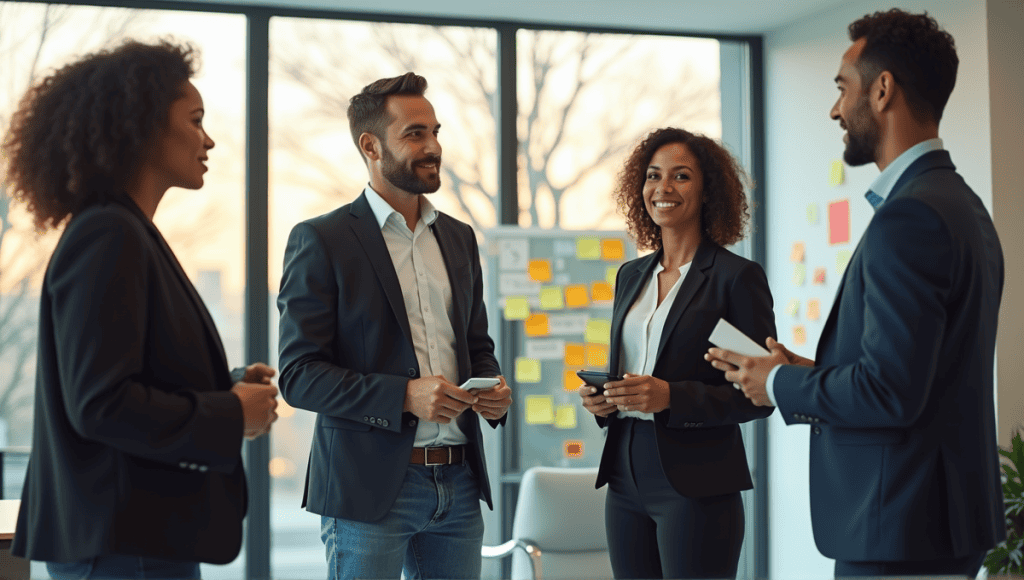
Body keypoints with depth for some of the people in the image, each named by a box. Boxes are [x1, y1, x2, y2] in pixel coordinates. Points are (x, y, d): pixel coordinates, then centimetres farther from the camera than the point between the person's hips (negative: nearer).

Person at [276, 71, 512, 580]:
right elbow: (298, 374, -10)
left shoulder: (458, 238, 14)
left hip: (458, 481, 6)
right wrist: (404, 395, -21)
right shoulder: (320, 241, -5)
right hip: (369, 488, -5)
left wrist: (494, 390, -1)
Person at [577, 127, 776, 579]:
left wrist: (671, 397, -20)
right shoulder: (631, 275, 14)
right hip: (627, 478, 6)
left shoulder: (738, 277, -6)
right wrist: (600, 398, 0)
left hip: (697, 486, -6)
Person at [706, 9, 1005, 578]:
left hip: (901, 530, -10)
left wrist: (781, 384, -9)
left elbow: (889, 391, -24)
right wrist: (811, 372, 11)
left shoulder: (909, 216, -19)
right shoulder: (963, 205, 13)